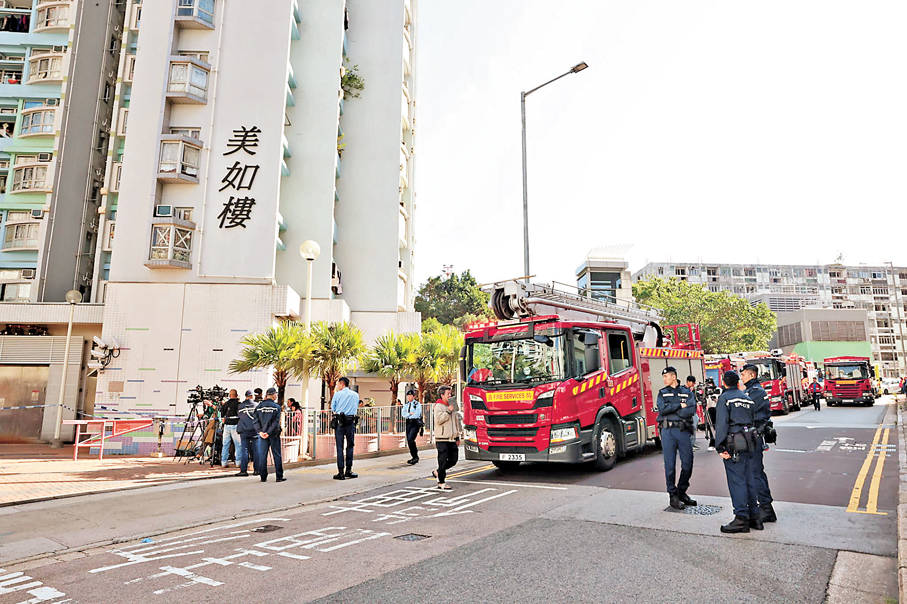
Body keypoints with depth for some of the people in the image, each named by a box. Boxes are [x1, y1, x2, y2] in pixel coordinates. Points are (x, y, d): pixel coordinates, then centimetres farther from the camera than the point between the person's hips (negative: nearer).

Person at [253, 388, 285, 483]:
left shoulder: (259, 406, 4)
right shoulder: (276, 407, -7)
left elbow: (256, 420, -2)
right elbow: (276, 422, -14)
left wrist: (260, 431, -6)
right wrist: (269, 432, -12)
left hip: (262, 433, 3)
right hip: (273, 434, -3)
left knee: (262, 455, 9)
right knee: (277, 455, 5)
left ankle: (263, 477, 10)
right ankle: (279, 476, 8)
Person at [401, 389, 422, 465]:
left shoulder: (417, 404, -5)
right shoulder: (406, 405, 13)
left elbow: (416, 415, -17)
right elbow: (403, 414, 1)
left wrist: (407, 415, -7)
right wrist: (410, 414, -13)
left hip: (415, 423, -7)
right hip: (408, 423, 7)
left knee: (410, 439, -19)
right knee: (409, 441, 6)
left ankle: (415, 457, -6)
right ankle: (415, 458, 18)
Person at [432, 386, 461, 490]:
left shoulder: (452, 406, 16)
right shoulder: (438, 406, -6)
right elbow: (439, 420, -20)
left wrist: (457, 437, 21)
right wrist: (448, 411, -18)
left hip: (452, 439, 7)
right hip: (442, 439, -7)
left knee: (453, 460, 7)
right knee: (443, 461, -3)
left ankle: (438, 472, 26)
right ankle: (441, 483, 7)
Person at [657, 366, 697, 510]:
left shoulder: (687, 392, 10)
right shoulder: (662, 393, 10)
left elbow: (692, 410, -7)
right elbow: (662, 409, -8)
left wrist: (672, 411, -9)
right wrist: (680, 405, -6)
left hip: (683, 431, 1)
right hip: (668, 432, -1)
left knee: (688, 464, 4)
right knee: (670, 465, -1)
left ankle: (682, 492, 23)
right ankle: (673, 496, 8)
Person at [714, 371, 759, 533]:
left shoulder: (724, 398, -7)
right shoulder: (748, 398, 15)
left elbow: (721, 423, -14)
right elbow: (753, 421, 16)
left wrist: (720, 447, -14)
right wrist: (750, 441, 19)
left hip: (733, 444, -7)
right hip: (749, 443, 7)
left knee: (736, 480, -4)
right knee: (749, 480, 12)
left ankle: (742, 519, -3)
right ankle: (754, 517, 18)